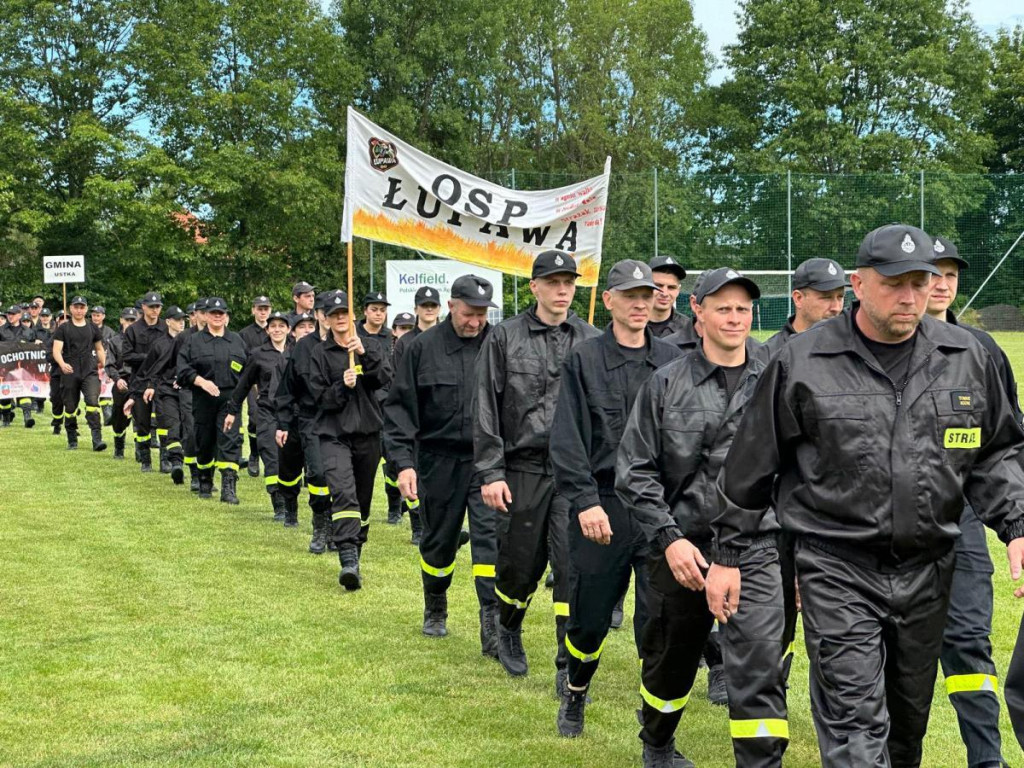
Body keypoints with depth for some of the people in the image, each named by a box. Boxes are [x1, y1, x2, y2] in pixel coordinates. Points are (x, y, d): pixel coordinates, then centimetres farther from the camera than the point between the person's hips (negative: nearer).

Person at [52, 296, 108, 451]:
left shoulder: (92, 328, 12)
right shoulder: (63, 329, 5)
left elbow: (100, 349, 23)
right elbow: (56, 350, -5)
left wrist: (104, 366, 10)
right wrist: (62, 364, -25)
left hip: (90, 372, 0)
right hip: (70, 373, 0)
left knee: (93, 402, -17)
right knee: (70, 408, 6)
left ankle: (97, 439, -23)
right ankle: (72, 440, 21)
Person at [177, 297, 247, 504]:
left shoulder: (237, 341, 13)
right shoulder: (193, 341, 7)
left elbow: (248, 369, 17)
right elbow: (183, 368, -1)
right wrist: (201, 381, -15)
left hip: (230, 399, 0)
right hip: (203, 399, 0)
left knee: (230, 439, -13)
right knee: (204, 441, 8)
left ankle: (229, 488, -18)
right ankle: (205, 484, 27)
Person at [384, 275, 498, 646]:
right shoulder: (423, 347, -1)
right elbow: (400, 408, 0)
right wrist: (403, 462, -8)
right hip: (439, 461, 1)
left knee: (491, 539, -11)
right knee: (438, 542, 15)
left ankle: (493, 627, -10)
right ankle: (435, 610, 38)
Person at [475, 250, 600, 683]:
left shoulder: (591, 341, 6)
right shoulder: (505, 338, 2)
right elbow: (486, 410, 1)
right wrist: (490, 473, -5)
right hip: (523, 470, 0)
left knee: (574, 566, -5)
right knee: (520, 564, 10)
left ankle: (569, 668, 3)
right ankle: (508, 632, 39)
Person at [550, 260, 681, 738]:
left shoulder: (670, 360, 8)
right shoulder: (584, 360, 1)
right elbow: (568, 440, -5)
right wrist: (585, 501, -15)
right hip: (602, 506, -1)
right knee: (590, 617, 8)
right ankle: (575, 693, 35)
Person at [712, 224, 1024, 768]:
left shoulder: (967, 357, 3)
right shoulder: (801, 362, -6)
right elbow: (752, 464, 1)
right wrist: (728, 554, 4)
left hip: (927, 569, 4)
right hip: (838, 570, -4)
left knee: (909, 717, 18)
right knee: (854, 724, -9)